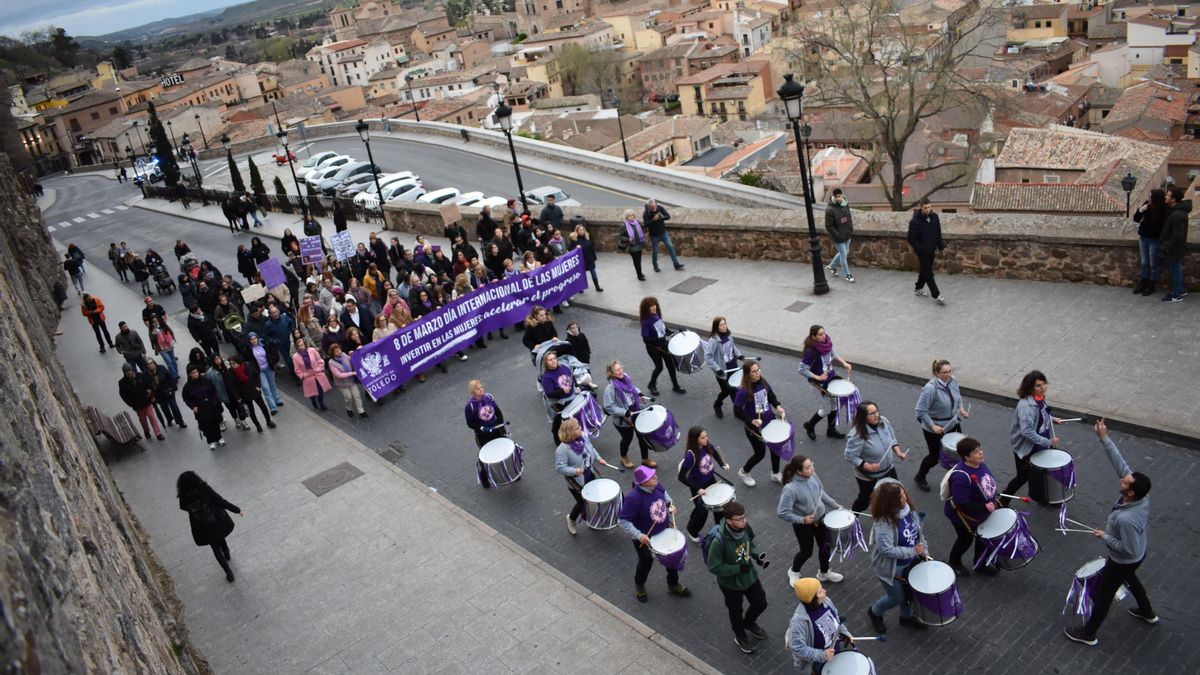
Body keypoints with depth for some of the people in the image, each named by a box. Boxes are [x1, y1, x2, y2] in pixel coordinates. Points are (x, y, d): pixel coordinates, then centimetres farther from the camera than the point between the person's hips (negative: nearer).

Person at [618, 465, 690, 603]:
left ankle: (673, 586, 49)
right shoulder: (633, 498, -36)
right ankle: (639, 587, 52)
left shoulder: (656, 485, -17)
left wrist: (670, 503, -7)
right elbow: (623, 522, -29)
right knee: (646, 563, 20)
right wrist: (639, 536, -35)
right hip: (644, 538, -6)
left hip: (664, 531, 6)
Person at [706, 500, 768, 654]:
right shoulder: (719, 540, -37)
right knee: (736, 612, 21)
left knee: (761, 604, 24)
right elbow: (714, 567, -28)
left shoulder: (745, 527, -20)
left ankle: (749, 623, 57)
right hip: (731, 583, -5)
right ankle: (740, 636, 53)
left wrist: (757, 555, -15)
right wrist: (738, 569, -27)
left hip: (750, 576, 5)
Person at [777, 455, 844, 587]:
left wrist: (835, 505, 3)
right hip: (803, 525, -6)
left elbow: (821, 492, 3)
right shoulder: (790, 489, -36)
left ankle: (824, 573, 49)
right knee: (806, 552, 14)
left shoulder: (812, 475, -16)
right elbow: (782, 512, -31)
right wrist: (802, 520, -28)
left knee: (825, 546, 21)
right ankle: (794, 571, 46)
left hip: (820, 517, 6)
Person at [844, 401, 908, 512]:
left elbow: (892, 438, 5)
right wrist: (868, 466, -33)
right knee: (865, 500, 15)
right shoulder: (857, 435, -33)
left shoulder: (883, 421, -14)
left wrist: (898, 452, -8)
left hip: (888, 469, 5)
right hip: (868, 476, -5)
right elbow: (850, 456, -27)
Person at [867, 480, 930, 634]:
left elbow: (920, 531, 4)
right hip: (892, 567, -6)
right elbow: (887, 550, -35)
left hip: (910, 562, 6)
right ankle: (874, 612, 41)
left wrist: (924, 552, -1)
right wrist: (913, 551, -30)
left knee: (909, 592, 25)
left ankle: (906, 617, 53)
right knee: (897, 598, 12)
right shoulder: (883, 523, -35)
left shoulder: (909, 509, -12)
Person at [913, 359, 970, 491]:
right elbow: (921, 411, -25)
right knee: (935, 456, 11)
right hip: (935, 429, -6)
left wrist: (961, 409, -2)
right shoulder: (930, 388, -30)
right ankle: (920, 478, 37)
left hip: (952, 424, 6)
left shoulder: (953, 380, -9)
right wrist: (933, 426, -28)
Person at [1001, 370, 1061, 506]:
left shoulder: (1039, 397, -4)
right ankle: (1002, 503, 22)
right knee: (1023, 476, 6)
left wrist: (1052, 419, 5)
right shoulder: (1025, 405, -32)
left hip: (1039, 444, 8)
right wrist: (1048, 442, -32)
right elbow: (1027, 431, -36)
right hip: (1025, 448, -8)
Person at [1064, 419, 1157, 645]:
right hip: (1137, 556, 8)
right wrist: (1104, 437, -28)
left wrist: (1105, 536, -21)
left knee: (1103, 595, 13)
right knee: (1130, 579, 37)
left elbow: (1129, 549, -33)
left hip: (1123, 561, -8)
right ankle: (1147, 612, 62)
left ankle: (1088, 633, 33)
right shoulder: (1141, 496, -23)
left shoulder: (1127, 519, -45)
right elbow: (1119, 461, -22)